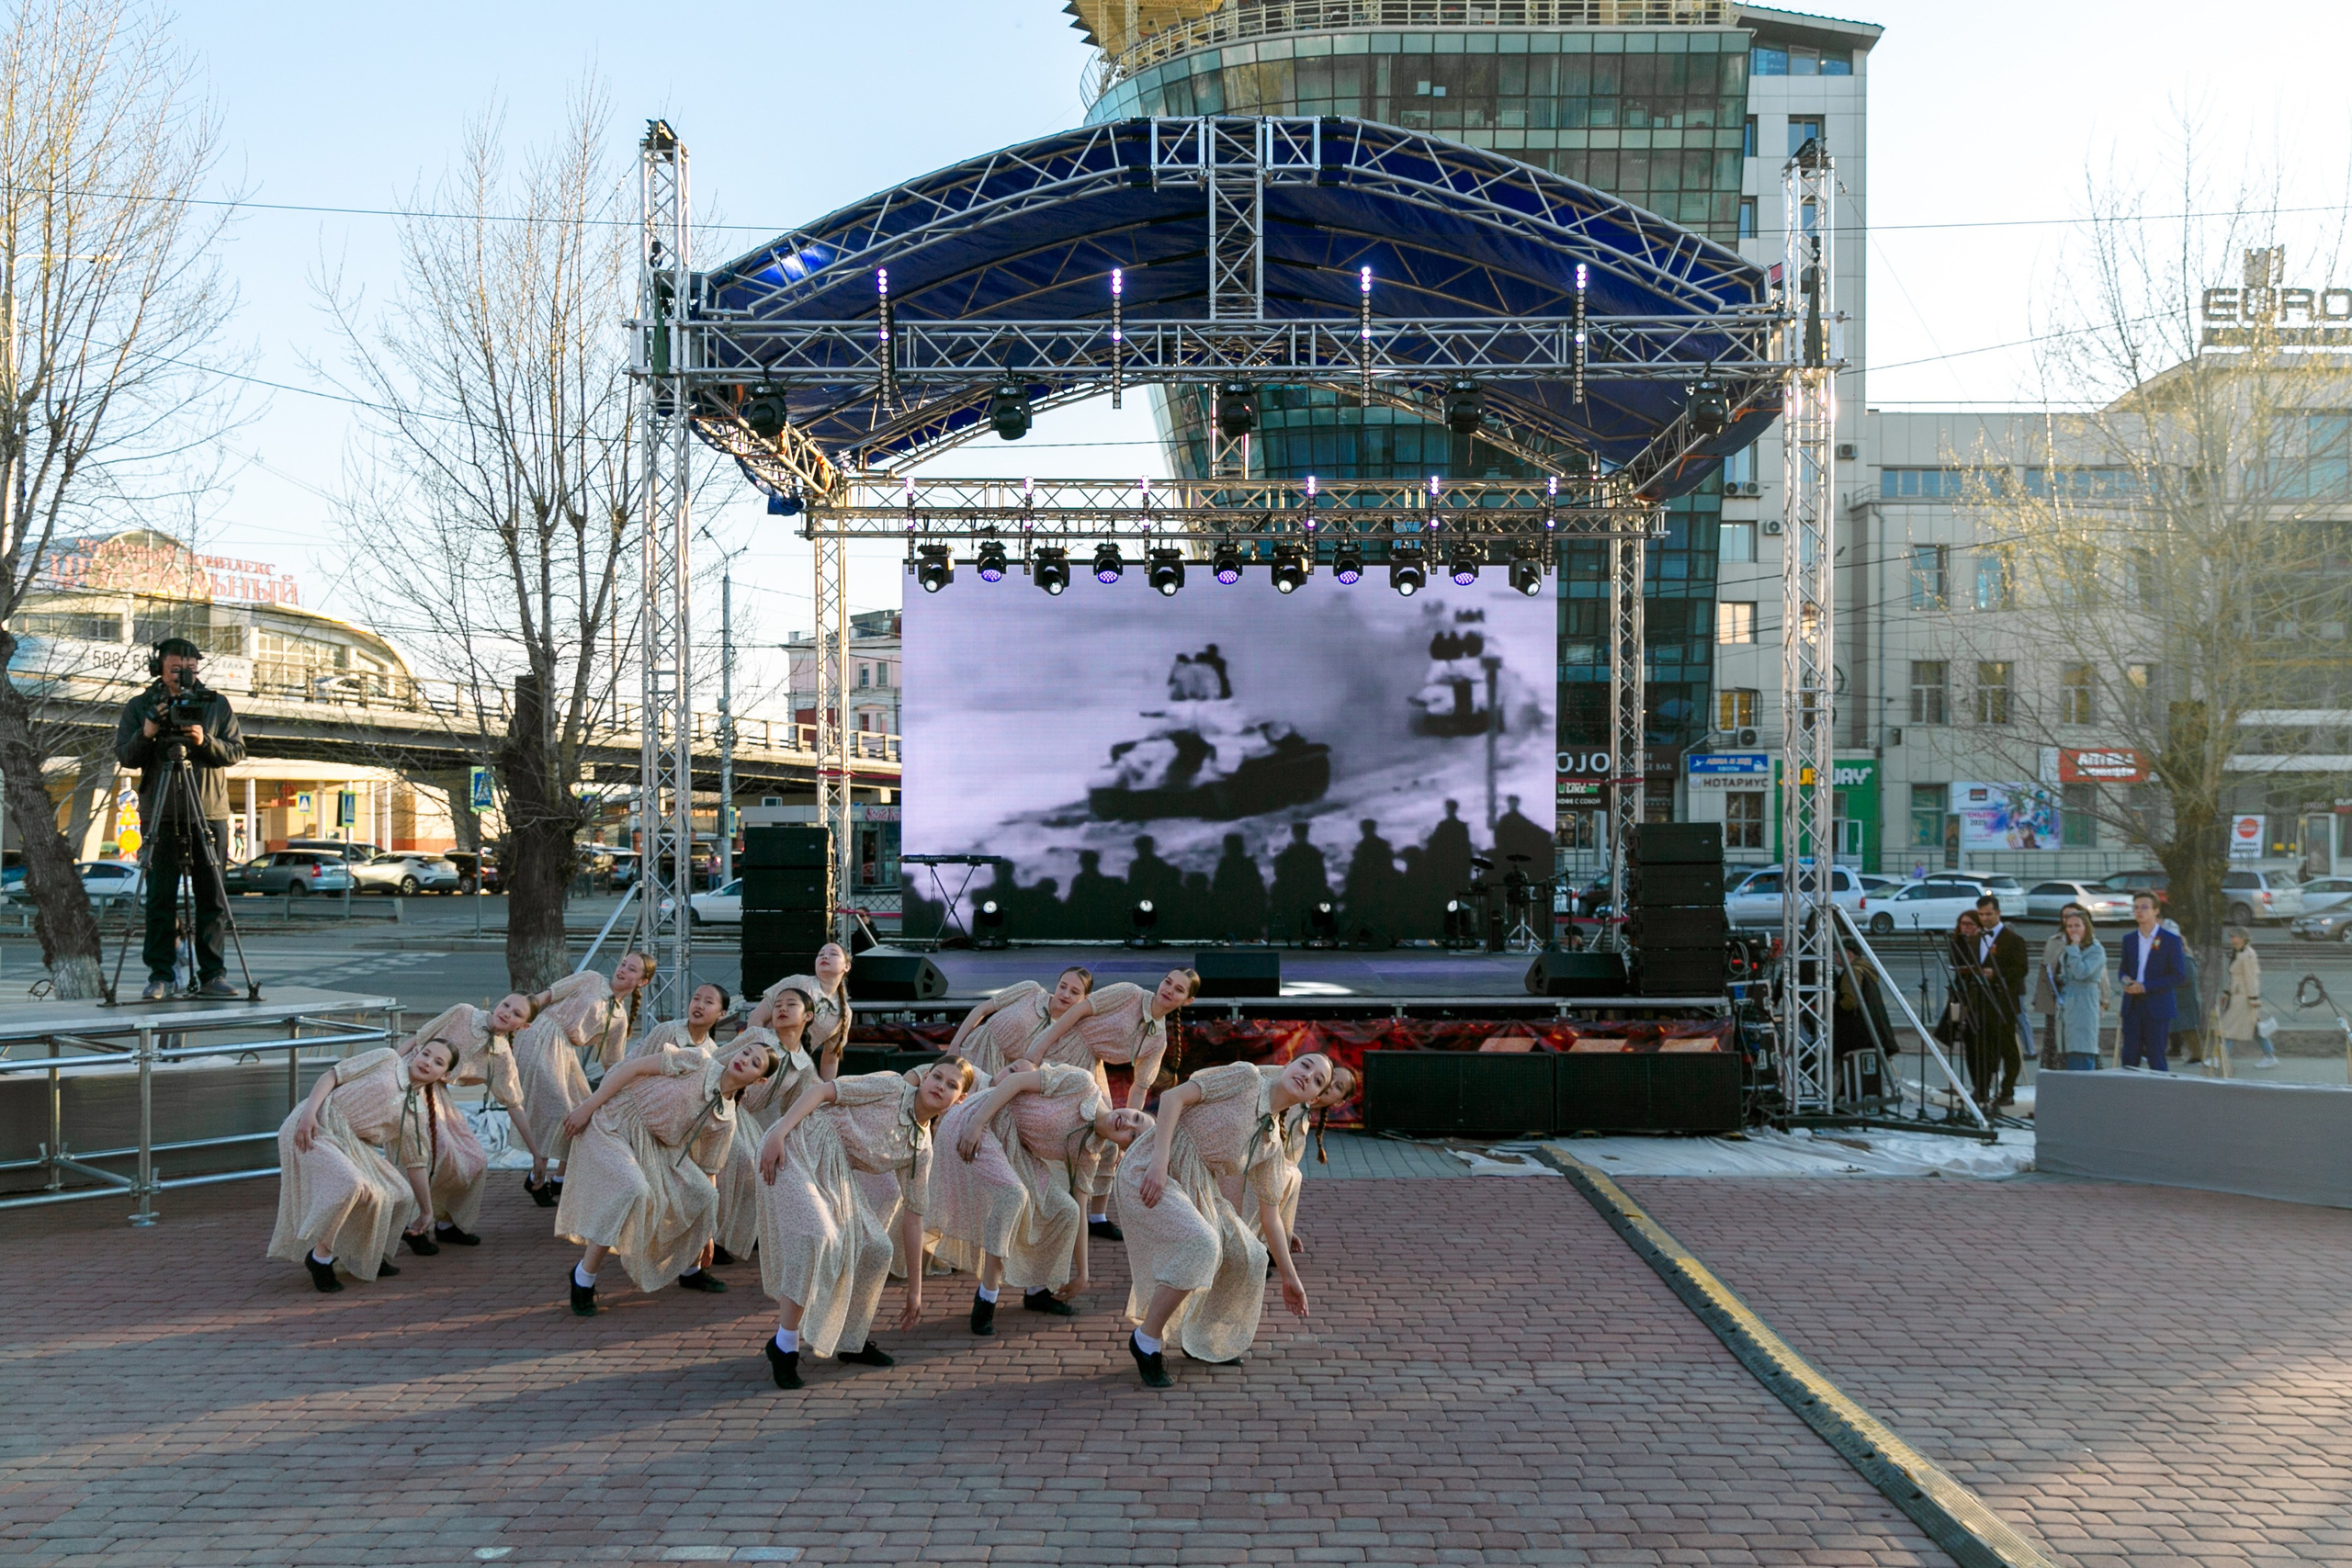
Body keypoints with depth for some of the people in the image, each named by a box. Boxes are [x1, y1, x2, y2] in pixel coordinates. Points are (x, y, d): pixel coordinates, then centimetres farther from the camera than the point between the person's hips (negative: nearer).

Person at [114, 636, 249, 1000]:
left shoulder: (217, 704, 8)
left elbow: (237, 751, 1)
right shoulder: (139, 707, 7)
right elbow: (124, 757, 1)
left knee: (212, 898, 1)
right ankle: (160, 976, 3)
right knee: (160, 898, -1)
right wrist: (146, 735, -17)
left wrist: (205, 741, -17)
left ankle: (212, 974, 6)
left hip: (209, 813, 1)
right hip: (160, 815, -1)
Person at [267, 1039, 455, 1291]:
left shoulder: (419, 1114, 12)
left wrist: (427, 1212, 16)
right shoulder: (387, 1060, 0)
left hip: (350, 1145, 7)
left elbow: (414, 1163, 16)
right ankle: (320, 1256, -16)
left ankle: (364, 1258, 20)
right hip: (315, 1128, -7)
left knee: (402, 1197, 2)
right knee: (349, 1183, -32)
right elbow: (332, 1075, -4)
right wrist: (308, 1111, -20)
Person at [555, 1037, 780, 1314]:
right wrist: (588, 1106, -17)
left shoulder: (725, 1121, 2)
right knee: (634, 1189, -30)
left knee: (704, 1196, -1)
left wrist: (706, 1233, 11)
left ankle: (690, 1271, 25)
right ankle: (583, 1277, -15)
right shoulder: (699, 1062, -13)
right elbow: (635, 1066, -13)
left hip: (653, 1147, 7)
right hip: (612, 1125, -6)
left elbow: (707, 1170, 10)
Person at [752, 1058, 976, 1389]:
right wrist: (778, 1133, -23)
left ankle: (852, 1340, 23)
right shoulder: (892, 1087, -7)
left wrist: (915, 1289, 14)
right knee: (817, 1235, -25)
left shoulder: (921, 1150, 9)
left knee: (876, 1248, 4)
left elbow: (912, 1216, 13)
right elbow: (822, 1090, -10)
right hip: (797, 1147, -7)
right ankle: (784, 1344, -16)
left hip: (833, 1172, 8)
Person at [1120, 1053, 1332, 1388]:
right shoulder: (1246, 1077, -8)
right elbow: (1173, 1097, -15)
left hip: (1197, 1190, 8)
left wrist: (1289, 1277, 18)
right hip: (1152, 1173, -8)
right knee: (1201, 1244, -29)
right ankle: (1147, 1340, -13)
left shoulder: (1271, 1145, 11)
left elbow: (1270, 1215, 18)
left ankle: (1201, 1341, 26)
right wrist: (1159, 1159, -25)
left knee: (1249, 1257, 6)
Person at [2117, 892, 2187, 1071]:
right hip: (2132, 1007, 4)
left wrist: (2145, 987, -15)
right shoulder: (2129, 939, 12)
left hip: (2157, 1008, -4)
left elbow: (2179, 975, -8)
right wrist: (2124, 978, -6)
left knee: (2156, 1060, -2)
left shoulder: (2171, 940, -3)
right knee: (2129, 1058, 1)